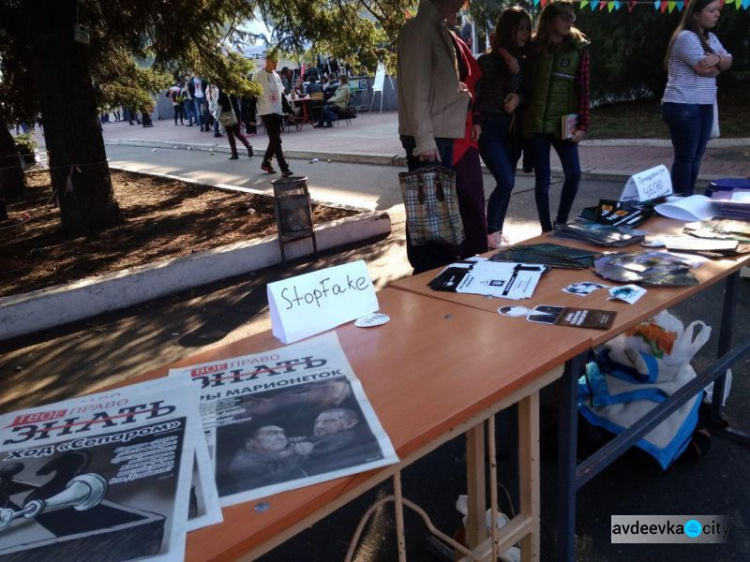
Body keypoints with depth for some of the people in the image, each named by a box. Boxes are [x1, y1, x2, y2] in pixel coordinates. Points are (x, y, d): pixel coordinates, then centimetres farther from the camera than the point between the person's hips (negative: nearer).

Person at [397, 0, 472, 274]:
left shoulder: (438, 28, 16)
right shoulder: (419, 28, -11)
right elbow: (415, 87, -18)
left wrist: (459, 90, 7)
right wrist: (424, 140, -22)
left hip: (443, 134, 9)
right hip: (428, 138, -9)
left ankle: (438, 266, 26)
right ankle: (428, 270, 6)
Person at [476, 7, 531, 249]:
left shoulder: (523, 62, 8)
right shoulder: (487, 60, -9)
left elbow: (528, 91, 11)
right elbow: (474, 95, -8)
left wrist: (519, 97, -11)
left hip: (513, 129, 6)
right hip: (490, 128, -6)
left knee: (507, 183, 8)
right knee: (506, 181, -15)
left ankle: (498, 231, 22)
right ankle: (489, 232, 1)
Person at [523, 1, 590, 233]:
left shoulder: (578, 48, 3)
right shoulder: (534, 46, 3)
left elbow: (583, 89, 0)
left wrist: (582, 125, -7)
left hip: (563, 123, 0)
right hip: (536, 122, 0)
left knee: (574, 174, -7)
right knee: (543, 178, 2)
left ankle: (561, 224, 13)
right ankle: (546, 229, 13)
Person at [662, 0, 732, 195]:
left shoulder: (711, 38, 16)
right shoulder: (685, 37, -12)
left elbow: (728, 62, 11)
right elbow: (704, 68, -19)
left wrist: (717, 59, -11)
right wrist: (719, 65, 2)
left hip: (705, 106, 9)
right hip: (683, 106, -9)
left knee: (696, 157, 10)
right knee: (685, 157, -5)